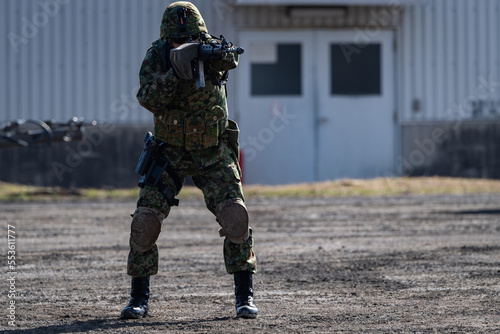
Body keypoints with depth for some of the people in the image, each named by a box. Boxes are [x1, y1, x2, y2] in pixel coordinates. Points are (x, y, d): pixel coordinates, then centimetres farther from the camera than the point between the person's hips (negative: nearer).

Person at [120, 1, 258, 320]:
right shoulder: (157, 57, -11)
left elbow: (230, 59, -33)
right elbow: (149, 99, -24)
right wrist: (176, 71, -38)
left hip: (213, 155, 0)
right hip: (171, 153, 0)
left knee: (235, 215, -16)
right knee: (146, 219, -12)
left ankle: (245, 294, -5)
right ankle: (139, 297, 1)